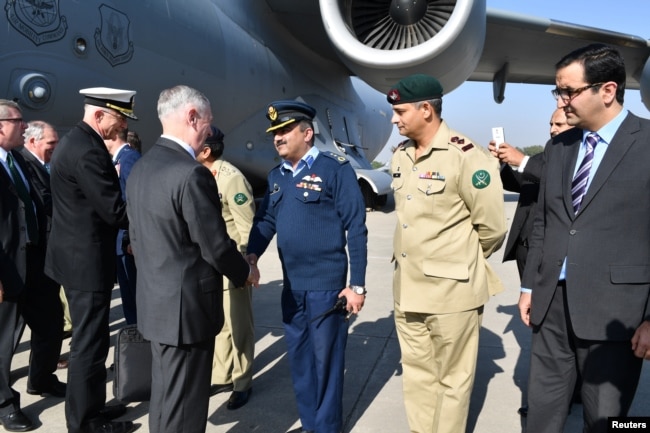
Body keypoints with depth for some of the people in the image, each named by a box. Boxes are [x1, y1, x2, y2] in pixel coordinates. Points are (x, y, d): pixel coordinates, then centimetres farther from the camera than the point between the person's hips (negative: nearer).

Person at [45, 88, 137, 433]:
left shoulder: (75, 141, 11)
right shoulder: (88, 150, -22)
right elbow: (115, 211, -23)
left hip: (77, 255, 11)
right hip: (86, 260, -11)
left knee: (88, 340, 21)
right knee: (89, 344, 3)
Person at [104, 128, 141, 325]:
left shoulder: (130, 157, -16)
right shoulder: (119, 159, 14)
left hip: (130, 239, -10)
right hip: (122, 238, 10)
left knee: (135, 293, 0)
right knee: (129, 293, 17)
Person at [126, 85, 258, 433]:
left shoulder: (140, 168, 6)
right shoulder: (191, 174, -23)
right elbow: (216, 246, -19)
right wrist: (246, 271, 0)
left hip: (154, 302, 9)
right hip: (187, 305, -9)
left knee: (164, 394, 23)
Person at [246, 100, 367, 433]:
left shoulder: (335, 169, -10)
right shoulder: (277, 176, 10)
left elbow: (356, 229, -11)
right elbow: (265, 219, 11)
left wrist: (357, 284, -13)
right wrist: (252, 254, -9)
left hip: (326, 286, -6)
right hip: (291, 286, 6)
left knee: (325, 359, 7)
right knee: (298, 358, 17)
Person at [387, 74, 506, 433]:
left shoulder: (466, 156, -16)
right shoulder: (400, 156, 7)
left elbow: (492, 227, -10)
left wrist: (461, 261, 4)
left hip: (451, 288, -7)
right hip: (407, 286, 7)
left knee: (452, 378, 10)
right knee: (416, 373, 19)